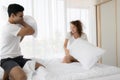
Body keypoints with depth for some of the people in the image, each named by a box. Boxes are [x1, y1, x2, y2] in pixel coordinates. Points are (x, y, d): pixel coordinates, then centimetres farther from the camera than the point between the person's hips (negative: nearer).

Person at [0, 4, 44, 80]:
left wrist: (23, 28, 14)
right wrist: (22, 22, -3)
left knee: (41, 67, 0)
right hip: (7, 60, -9)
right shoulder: (10, 27, -18)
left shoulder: (15, 26, 13)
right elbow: (31, 31, -21)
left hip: (18, 58, 10)